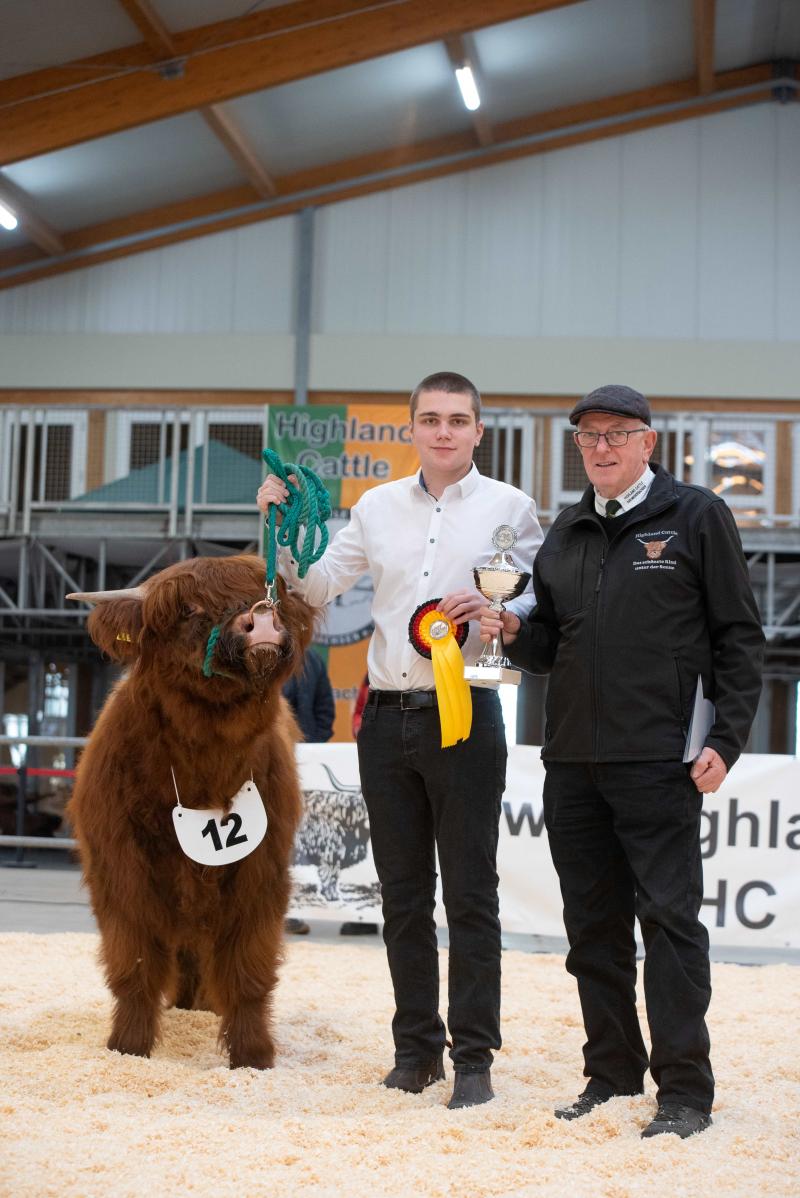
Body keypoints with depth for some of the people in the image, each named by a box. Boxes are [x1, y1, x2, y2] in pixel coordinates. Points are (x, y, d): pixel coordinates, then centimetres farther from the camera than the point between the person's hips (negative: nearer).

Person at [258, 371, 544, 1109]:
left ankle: (474, 1057, 5)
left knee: (469, 895, -2)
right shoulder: (377, 507, 11)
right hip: (388, 715, 4)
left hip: (464, 716, -4)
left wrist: (493, 607, -17)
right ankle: (417, 1047, 20)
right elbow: (315, 591, 13)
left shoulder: (509, 507, 1)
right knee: (403, 895, 10)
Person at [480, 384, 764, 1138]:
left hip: (660, 762, -5)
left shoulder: (697, 516, 2)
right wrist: (513, 631, -1)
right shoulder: (565, 534, 17)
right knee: (593, 925, 10)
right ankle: (612, 1076, 21)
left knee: (669, 918, -5)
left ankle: (684, 1090, 1)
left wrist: (726, 739, -9)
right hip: (572, 762, 6)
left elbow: (739, 638, -1)